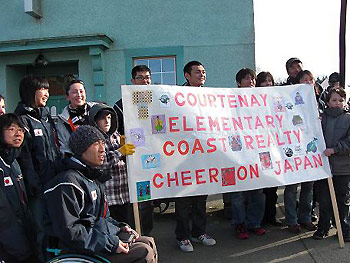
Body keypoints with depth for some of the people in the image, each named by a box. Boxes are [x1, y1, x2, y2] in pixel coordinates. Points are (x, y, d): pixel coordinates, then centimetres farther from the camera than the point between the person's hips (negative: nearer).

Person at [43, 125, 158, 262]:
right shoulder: (68, 183, -19)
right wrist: (110, 244, -23)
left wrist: (120, 227, 7)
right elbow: (69, 231, -24)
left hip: (104, 238, 10)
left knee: (149, 242, 9)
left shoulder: (93, 180, 15)